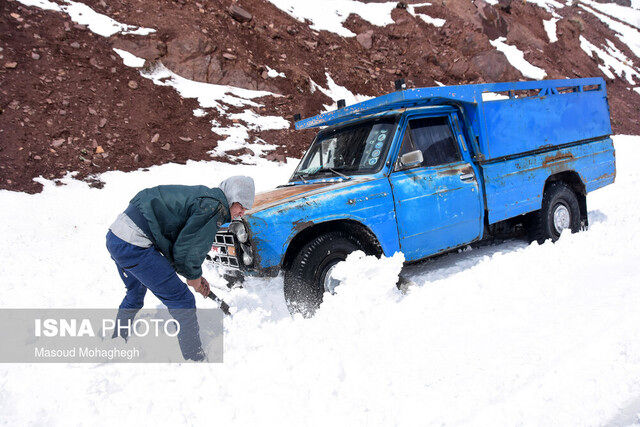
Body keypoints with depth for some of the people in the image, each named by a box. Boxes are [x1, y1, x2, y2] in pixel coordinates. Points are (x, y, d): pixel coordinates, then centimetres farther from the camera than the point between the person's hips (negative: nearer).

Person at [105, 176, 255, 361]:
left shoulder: (204, 195, 18)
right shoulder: (215, 207, -11)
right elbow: (185, 249, -13)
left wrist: (195, 275, 21)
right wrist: (194, 276, 5)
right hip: (134, 245, -11)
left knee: (135, 292, 34)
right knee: (182, 301, -3)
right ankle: (195, 359, 4)